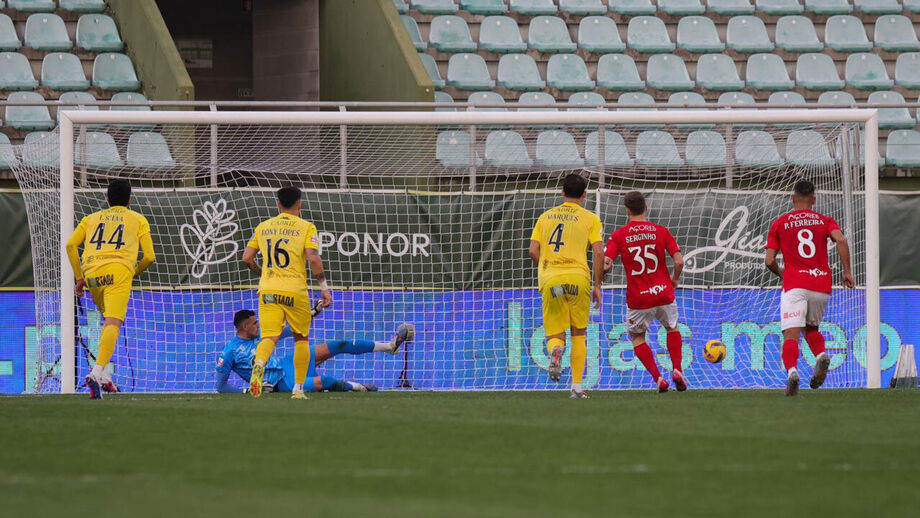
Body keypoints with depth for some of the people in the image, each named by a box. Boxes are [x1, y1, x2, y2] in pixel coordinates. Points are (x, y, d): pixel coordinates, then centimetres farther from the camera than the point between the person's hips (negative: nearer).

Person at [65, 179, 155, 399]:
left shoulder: (92, 218, 27)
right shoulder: (138, 219, 21)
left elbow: (70, 245, 13)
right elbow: (149, 256, 13)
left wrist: (79, 278, 18)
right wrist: (136, 272, 33)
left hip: (91, 272, 4)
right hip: (119, 270, -4)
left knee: (109, 321, 24)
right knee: (113, 323, -16)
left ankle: (104, 374, 12)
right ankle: (98, 372, -38)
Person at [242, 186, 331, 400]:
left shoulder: (263, 227, 12)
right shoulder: (306, 227, 1)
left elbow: (246, 257, 10)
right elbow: (313, 258, -11)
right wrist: (324, 288, -4)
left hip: (268, 291, 2)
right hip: (295, 291, -2)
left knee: (269, 337, -6)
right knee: (301, 338, 15)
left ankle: (259, 364, -40)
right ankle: (298, 388, 14)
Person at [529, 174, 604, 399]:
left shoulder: (545, 216, 14)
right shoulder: (590, 219, 5)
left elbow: (533, 250, 7)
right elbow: (598, 252, -3)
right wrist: (597, 285, 3)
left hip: (549, 280, 1)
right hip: (578, 278, -1)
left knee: (555, 335, 7)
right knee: (578, 335, 13)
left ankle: (555, 350, -30)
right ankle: (577, 386, 8)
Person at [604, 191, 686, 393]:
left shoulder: (619, 235, -4)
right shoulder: (660, 231, 0)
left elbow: (606, 264, -13)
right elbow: (679, 261, -5)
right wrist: (674, 279, 14)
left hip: (638, 299, -2)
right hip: (663, 293, 2)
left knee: (637, 337, 19)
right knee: (672, 328, 27)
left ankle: (657, 378, 4)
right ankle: (677, 370, 9)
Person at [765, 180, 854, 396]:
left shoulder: (779, 223, 10)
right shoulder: (824, 221, 12)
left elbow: (769, 261, 5)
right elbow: (841, 240, -8)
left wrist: (780, 272, 26)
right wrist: (847, 271, -2)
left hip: (794, 285, -3)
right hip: (822, 286, 3)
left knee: (791, 336, -9)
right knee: (811, 328, 25)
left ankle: (791, 370, -37)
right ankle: (821, 355, -6)